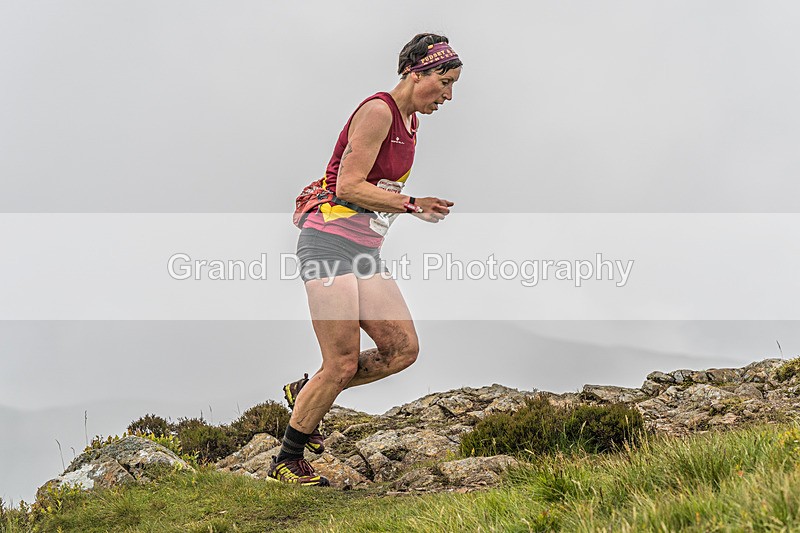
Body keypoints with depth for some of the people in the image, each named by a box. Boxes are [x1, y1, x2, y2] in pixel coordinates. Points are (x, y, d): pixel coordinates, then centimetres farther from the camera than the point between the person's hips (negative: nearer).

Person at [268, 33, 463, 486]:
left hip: (366, 253, 9)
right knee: (343, 363, -9)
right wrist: (413, 205, -17)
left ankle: (305, 393, 17)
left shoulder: (411, 121, 15)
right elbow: (349, 186, -18)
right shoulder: (377, 111, -13)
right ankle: (286, 462, 6)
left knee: (404, 349, 0)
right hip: (330, 243, -9)